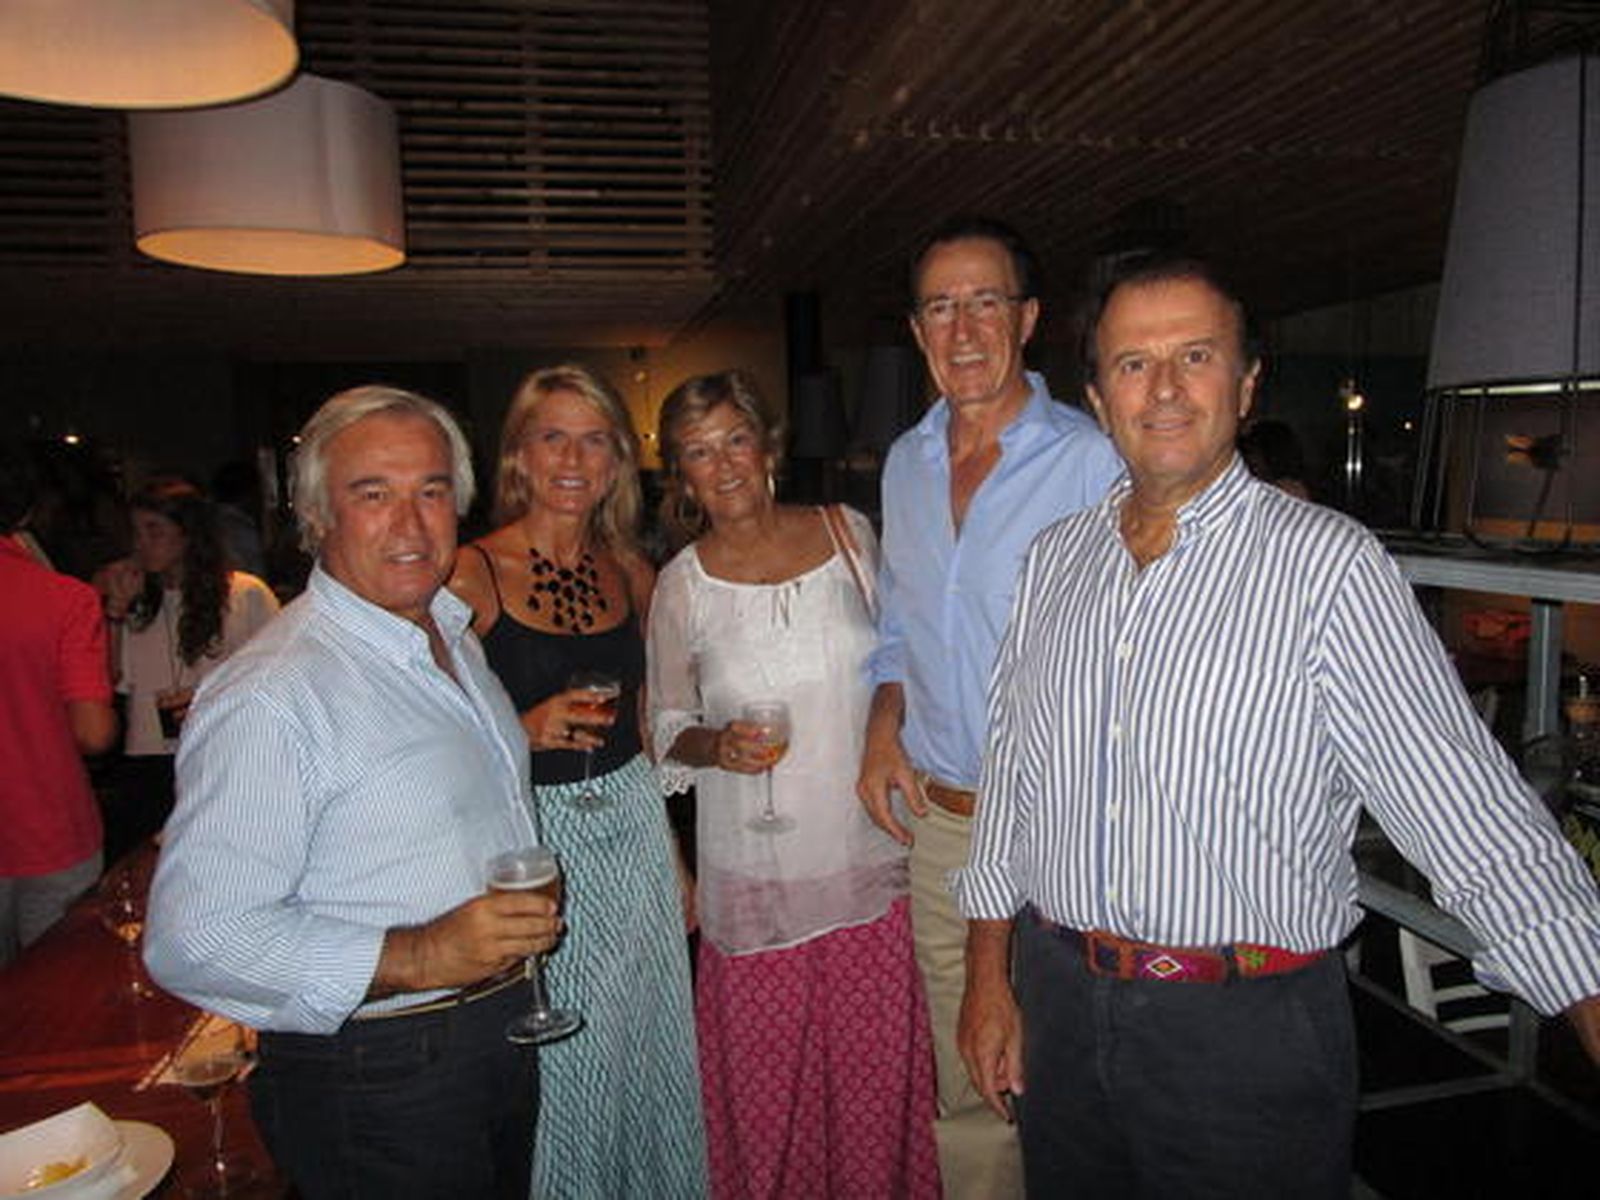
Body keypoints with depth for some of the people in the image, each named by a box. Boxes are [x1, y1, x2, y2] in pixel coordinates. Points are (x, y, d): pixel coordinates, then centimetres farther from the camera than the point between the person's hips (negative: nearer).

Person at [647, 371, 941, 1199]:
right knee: (767, 1093, 9)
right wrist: (716, 746, -15)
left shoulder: (851, 534, -1)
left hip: (871, 858, 1)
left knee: (879, 1073, 10)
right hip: (757, 874, -1)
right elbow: (667, 728, 4)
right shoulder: (682, 586, -4)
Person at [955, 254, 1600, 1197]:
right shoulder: (1054, 561, 3)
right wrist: (989, 980, 8)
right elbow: (1012, 775, 8)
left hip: (1248, 1040, -4)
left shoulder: (1330, 565, -13)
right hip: (1059, 1005, 5)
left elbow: (1477, 819, -15)